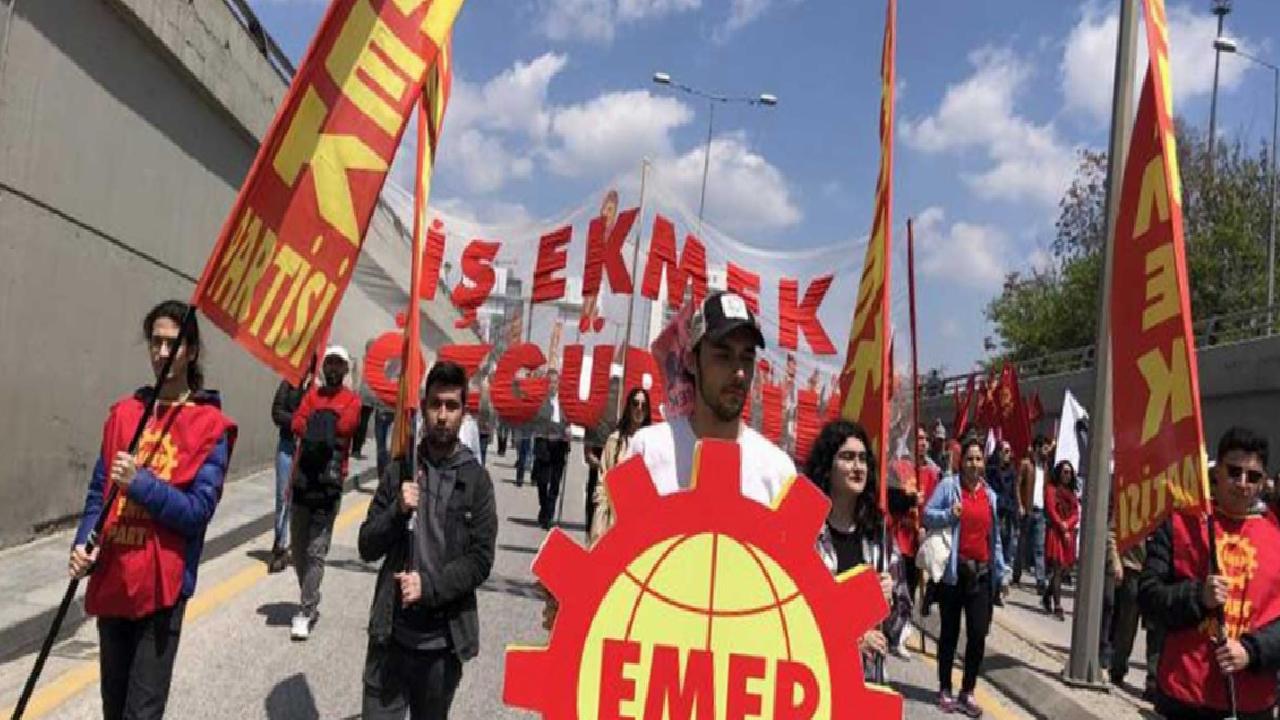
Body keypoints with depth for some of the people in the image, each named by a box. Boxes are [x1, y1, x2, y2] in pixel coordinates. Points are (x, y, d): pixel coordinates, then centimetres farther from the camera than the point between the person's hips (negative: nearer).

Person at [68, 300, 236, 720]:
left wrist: (140, 483, -20)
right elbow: (99, 491, 11)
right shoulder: (123, 412, 8)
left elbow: (199, 510, -12)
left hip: (162, 582, -5)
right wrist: (84, 543, -5)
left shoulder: (211, 425, -6)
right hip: (111, 578, 5)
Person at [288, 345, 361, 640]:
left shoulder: (352, 399, 5)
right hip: (303, 476, 4)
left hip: (330, 481, -4)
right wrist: (328, 431, -10)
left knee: (316, 551, -6)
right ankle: (310, 603, 27)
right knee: (298, 547, 10)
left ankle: (305, 613, -4)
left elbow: (347, 424, -14)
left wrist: (316, 423, -2)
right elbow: (297, 423, 1)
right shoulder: (312, 394, 16)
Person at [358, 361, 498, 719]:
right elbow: (367, 547, 3)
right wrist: (398, 512, -14)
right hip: (390, 633, 0)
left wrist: (429, 585, -17)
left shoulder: (476, 479, -1)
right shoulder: (399, 470, 2)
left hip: (444, 640, 0)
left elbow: (480, 560, -4)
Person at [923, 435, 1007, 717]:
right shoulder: (948, 485, -3)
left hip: (982, 573, 4)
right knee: (950, 632, 7)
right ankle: (945, 690, 20)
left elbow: (995, 535, 15)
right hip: (954, 570, -4)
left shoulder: (990, 494, 12)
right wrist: (949, 515, -22)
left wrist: (1000, 571, 13)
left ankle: (967, 693, 14)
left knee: (978, 634, 1)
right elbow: (927, 514, -5)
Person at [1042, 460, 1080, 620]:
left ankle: (1046, 597, 25)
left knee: (1063, 568, 7)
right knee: (1057, 569, -11)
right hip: (1055, 532, -6)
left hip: (1069, 533, 6)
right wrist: (1062, 527, -12)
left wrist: (1067, 525, -9)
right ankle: (1057, 607, -12)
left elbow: (1076, 514, 10)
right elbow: (1051, 510, -7)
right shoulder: (1051, 489, 1)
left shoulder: (1072, 492, 18)